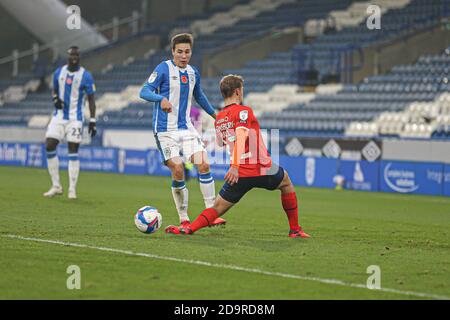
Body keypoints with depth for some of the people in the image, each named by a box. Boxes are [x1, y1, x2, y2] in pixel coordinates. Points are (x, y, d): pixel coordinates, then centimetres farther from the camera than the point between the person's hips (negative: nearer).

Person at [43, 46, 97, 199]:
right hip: (58, 116, 4)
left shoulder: (85, 76, -6)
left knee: (73, 151, -6)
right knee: (49, 147, -5)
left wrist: (92, 121, -9)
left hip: (75, 119, -4)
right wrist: (55, 99, -5)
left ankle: (72, 189, 2)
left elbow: (91, 99, -4)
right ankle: (56, 186, 6)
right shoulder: (59, 72, 5)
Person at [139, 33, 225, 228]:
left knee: (203, 164, -10)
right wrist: (161, 99, -36)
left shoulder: (193, 73, 11)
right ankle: (184, 220, 1)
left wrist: (214, 114, 38)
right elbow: (144, 91, -17)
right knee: (178, 172, -12)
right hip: (165, 130, -5)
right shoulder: (164, 68, -8)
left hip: (186, 128, 5)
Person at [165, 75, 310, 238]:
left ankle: (188, 229, -20)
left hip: (239, 175, 4)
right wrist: (235, 166, -33)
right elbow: (240, 136, -24)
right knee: (286, 182, 27)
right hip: (261, 170, -4)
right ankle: (295, 229, 29)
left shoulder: (218, 119, 12)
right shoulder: (243, 111, -9)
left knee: (217, 208, 7)